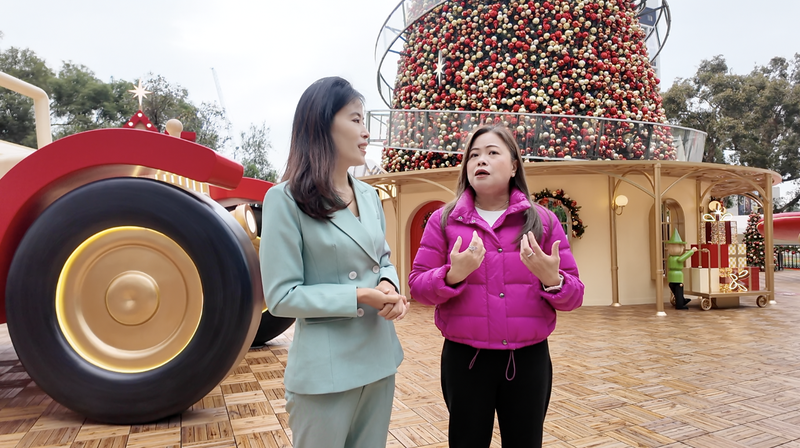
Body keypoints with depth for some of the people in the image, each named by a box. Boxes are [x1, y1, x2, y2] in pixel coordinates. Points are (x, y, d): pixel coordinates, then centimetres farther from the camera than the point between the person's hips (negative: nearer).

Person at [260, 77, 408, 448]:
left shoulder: (369, 196, 6)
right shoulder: (286, 199, -13)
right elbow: (281, 297, -14)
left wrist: (388, 285, -8)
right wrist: (358, 298, -20)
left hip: (380, 359, 6)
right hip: (325, 369, -6)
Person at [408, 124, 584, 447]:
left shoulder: (543, 220, 0)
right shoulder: (443, 220, -1)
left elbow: (574, 296, 1)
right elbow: (417, 286, -3)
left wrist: (552, 279, -21)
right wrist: (453, 275, -22)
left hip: (529, 359, 1)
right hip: (464, 359, 0)